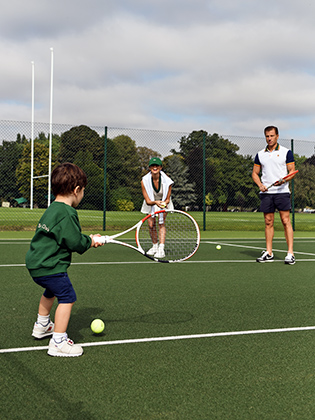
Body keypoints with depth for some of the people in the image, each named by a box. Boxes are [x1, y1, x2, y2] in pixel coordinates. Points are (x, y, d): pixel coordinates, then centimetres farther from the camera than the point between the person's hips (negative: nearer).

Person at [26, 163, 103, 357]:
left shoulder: (52, 209, 11)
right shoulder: (67, 213, -21)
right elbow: (76, 242, -22)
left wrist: (88, 239, 12)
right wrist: (90, 241, -3)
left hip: (37, 263, 11)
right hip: (50, 266, -11)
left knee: (51, 291, 31)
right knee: (67, 297, -9)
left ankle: (42, 326, 51)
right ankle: (58, 342, -9)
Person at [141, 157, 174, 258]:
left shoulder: (166, 180, -27)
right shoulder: (144, 181, -26)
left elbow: (167, 199, -17)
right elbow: (148, 201, -22)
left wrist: (164, 203, -40)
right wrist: (155, 202, -44)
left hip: (163, 202, -1)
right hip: (151, 203, 1)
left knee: (161, 223, -18)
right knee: (151, 225, -4)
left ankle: (161, 249, -23)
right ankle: (155, 246, 19)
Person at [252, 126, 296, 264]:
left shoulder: (286, 152, 2)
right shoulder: (260, 154, 11)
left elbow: (292, 171, 0)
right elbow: (255, 173, 16)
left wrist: (284, 180, -20)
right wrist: (260, 184, -3)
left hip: (282, 191, -3)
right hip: (266, 193, 3)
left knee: (286, 221, -7)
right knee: (268, 222, 6)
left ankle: (290, 253, -5)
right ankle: (268, 253, 12)